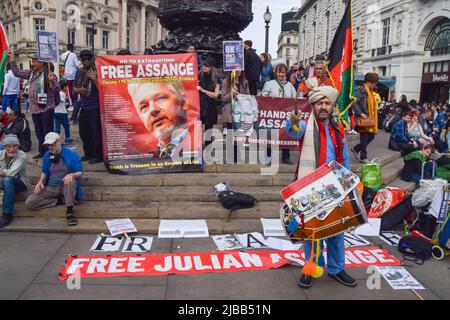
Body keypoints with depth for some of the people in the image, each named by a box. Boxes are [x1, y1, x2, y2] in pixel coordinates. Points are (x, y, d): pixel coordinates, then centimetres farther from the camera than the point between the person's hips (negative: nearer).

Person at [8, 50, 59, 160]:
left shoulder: (49, 74, -11)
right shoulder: (31, 73, 10)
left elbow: (57, 90, -15)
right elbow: (17, 73, 19)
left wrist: (52, 80, -32)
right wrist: (12, 59, 15)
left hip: (46, 108, -8)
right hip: (34, 108, 8)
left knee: (48, 132, -6)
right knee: (39, 132, 16)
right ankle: (42, 152, 28)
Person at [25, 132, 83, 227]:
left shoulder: (71, 154, -8)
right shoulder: (47, 155, 6)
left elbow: (80, 173, -9)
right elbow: (44, 172, 18)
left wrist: (72, 175, -32)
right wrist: (40, 182, -4)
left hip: (66, 187, -4)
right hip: (51, 188, 4)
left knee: (71, 181, -42)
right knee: (29, 203, -16)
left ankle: (70, 212, -32)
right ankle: (61, 200, -9)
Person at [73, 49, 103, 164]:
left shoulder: (97, 71, -8)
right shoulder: (79, 72, 10)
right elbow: (75, 88, 20)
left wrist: (94, 78, -21)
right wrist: (79, 90, -2)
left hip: (95, 107, -7)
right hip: (83, 107, 7)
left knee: (96, 132, -3)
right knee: (84, 133, 14)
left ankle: (98, 156, 8)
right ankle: (88, 154, 28)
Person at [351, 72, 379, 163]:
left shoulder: (370, 91, 16)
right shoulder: (361, 90, -13)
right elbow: (354, 103, -20)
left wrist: (373, 116, 11)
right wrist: (361, 113, -23)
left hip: (370, 118, 9)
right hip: (363, 118, -9)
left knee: (371, 136, 11)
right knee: (364, 138, -1)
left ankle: (356, 149, 27)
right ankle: (363, 157, 11)